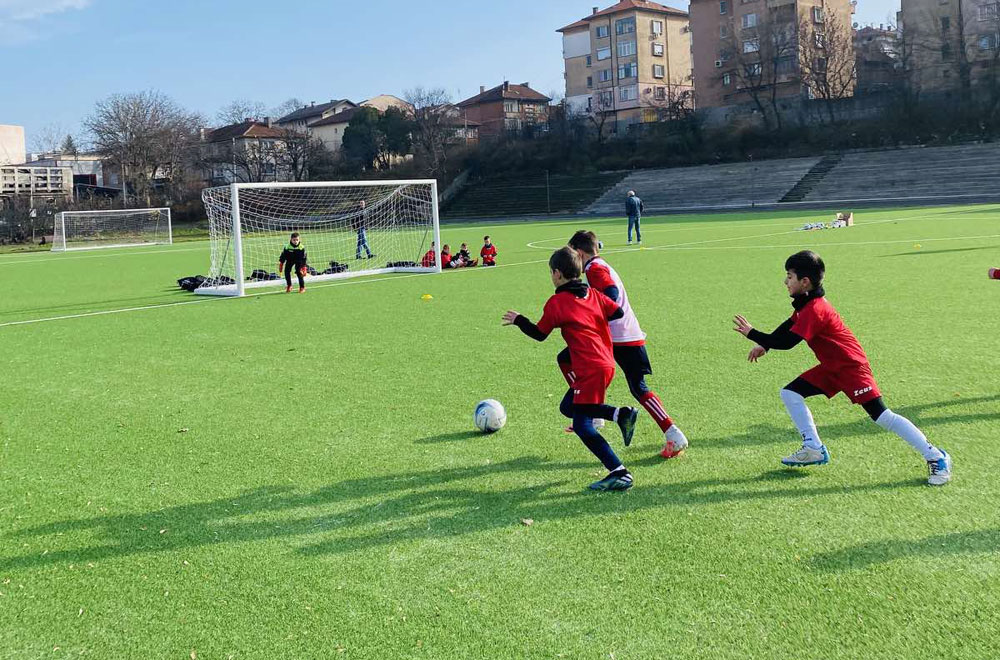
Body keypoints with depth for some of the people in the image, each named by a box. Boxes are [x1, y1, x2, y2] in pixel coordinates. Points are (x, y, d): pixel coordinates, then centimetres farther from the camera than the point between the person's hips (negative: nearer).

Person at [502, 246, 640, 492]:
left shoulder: (556, 302, -6)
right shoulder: (593, 294, 12)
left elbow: (539, 334, 3)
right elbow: (618, 312, 12)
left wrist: (518, 320, 20)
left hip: (591, 370, -8)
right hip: (606, 364, 9)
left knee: (582, 425, -4)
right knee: (568, 407, 20)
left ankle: (620, 474, -10)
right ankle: (621, 414, 5)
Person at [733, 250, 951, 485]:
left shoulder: (814, 309, -25)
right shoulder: (808, 303, 6)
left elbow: (787, 342, -27)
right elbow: (789, 326, 20)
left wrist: (752, 334, -20)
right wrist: (763, 345, 7)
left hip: (851, 367, -10)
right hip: (832, 367, 10)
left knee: (881, 415, -12)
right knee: (790, 393, 5)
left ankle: (936, 457, -3)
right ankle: (814, 450, 9)